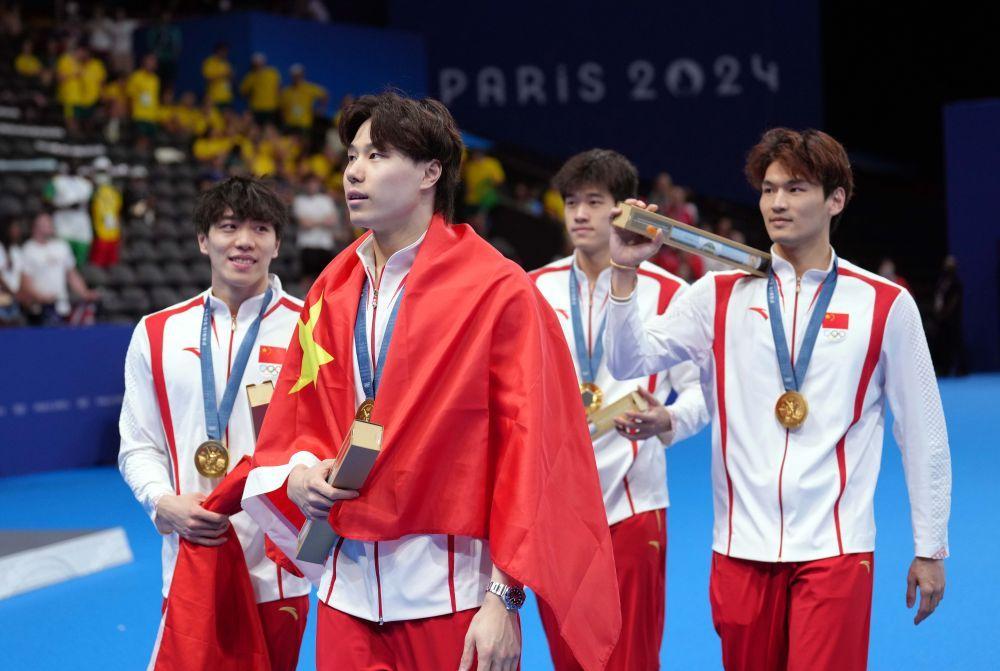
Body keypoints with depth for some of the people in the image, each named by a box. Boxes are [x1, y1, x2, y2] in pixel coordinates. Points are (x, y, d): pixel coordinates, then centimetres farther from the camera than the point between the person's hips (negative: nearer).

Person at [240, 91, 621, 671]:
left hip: (453, 596, -5)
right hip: (347, 586, 5)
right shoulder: (331, 292, 10)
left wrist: (505, 599, -14)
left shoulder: (498, 291, -8)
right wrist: (300, 472, -4)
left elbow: (527, 449, -11)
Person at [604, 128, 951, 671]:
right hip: (742, 545, 2)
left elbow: (922, 433, 5)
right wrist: (625, 271, -15)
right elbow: (631, 361, -2)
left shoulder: (885, 304, 1)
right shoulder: (720, 295, 5)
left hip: (834, 549, -2)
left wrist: (930, 549, 6)